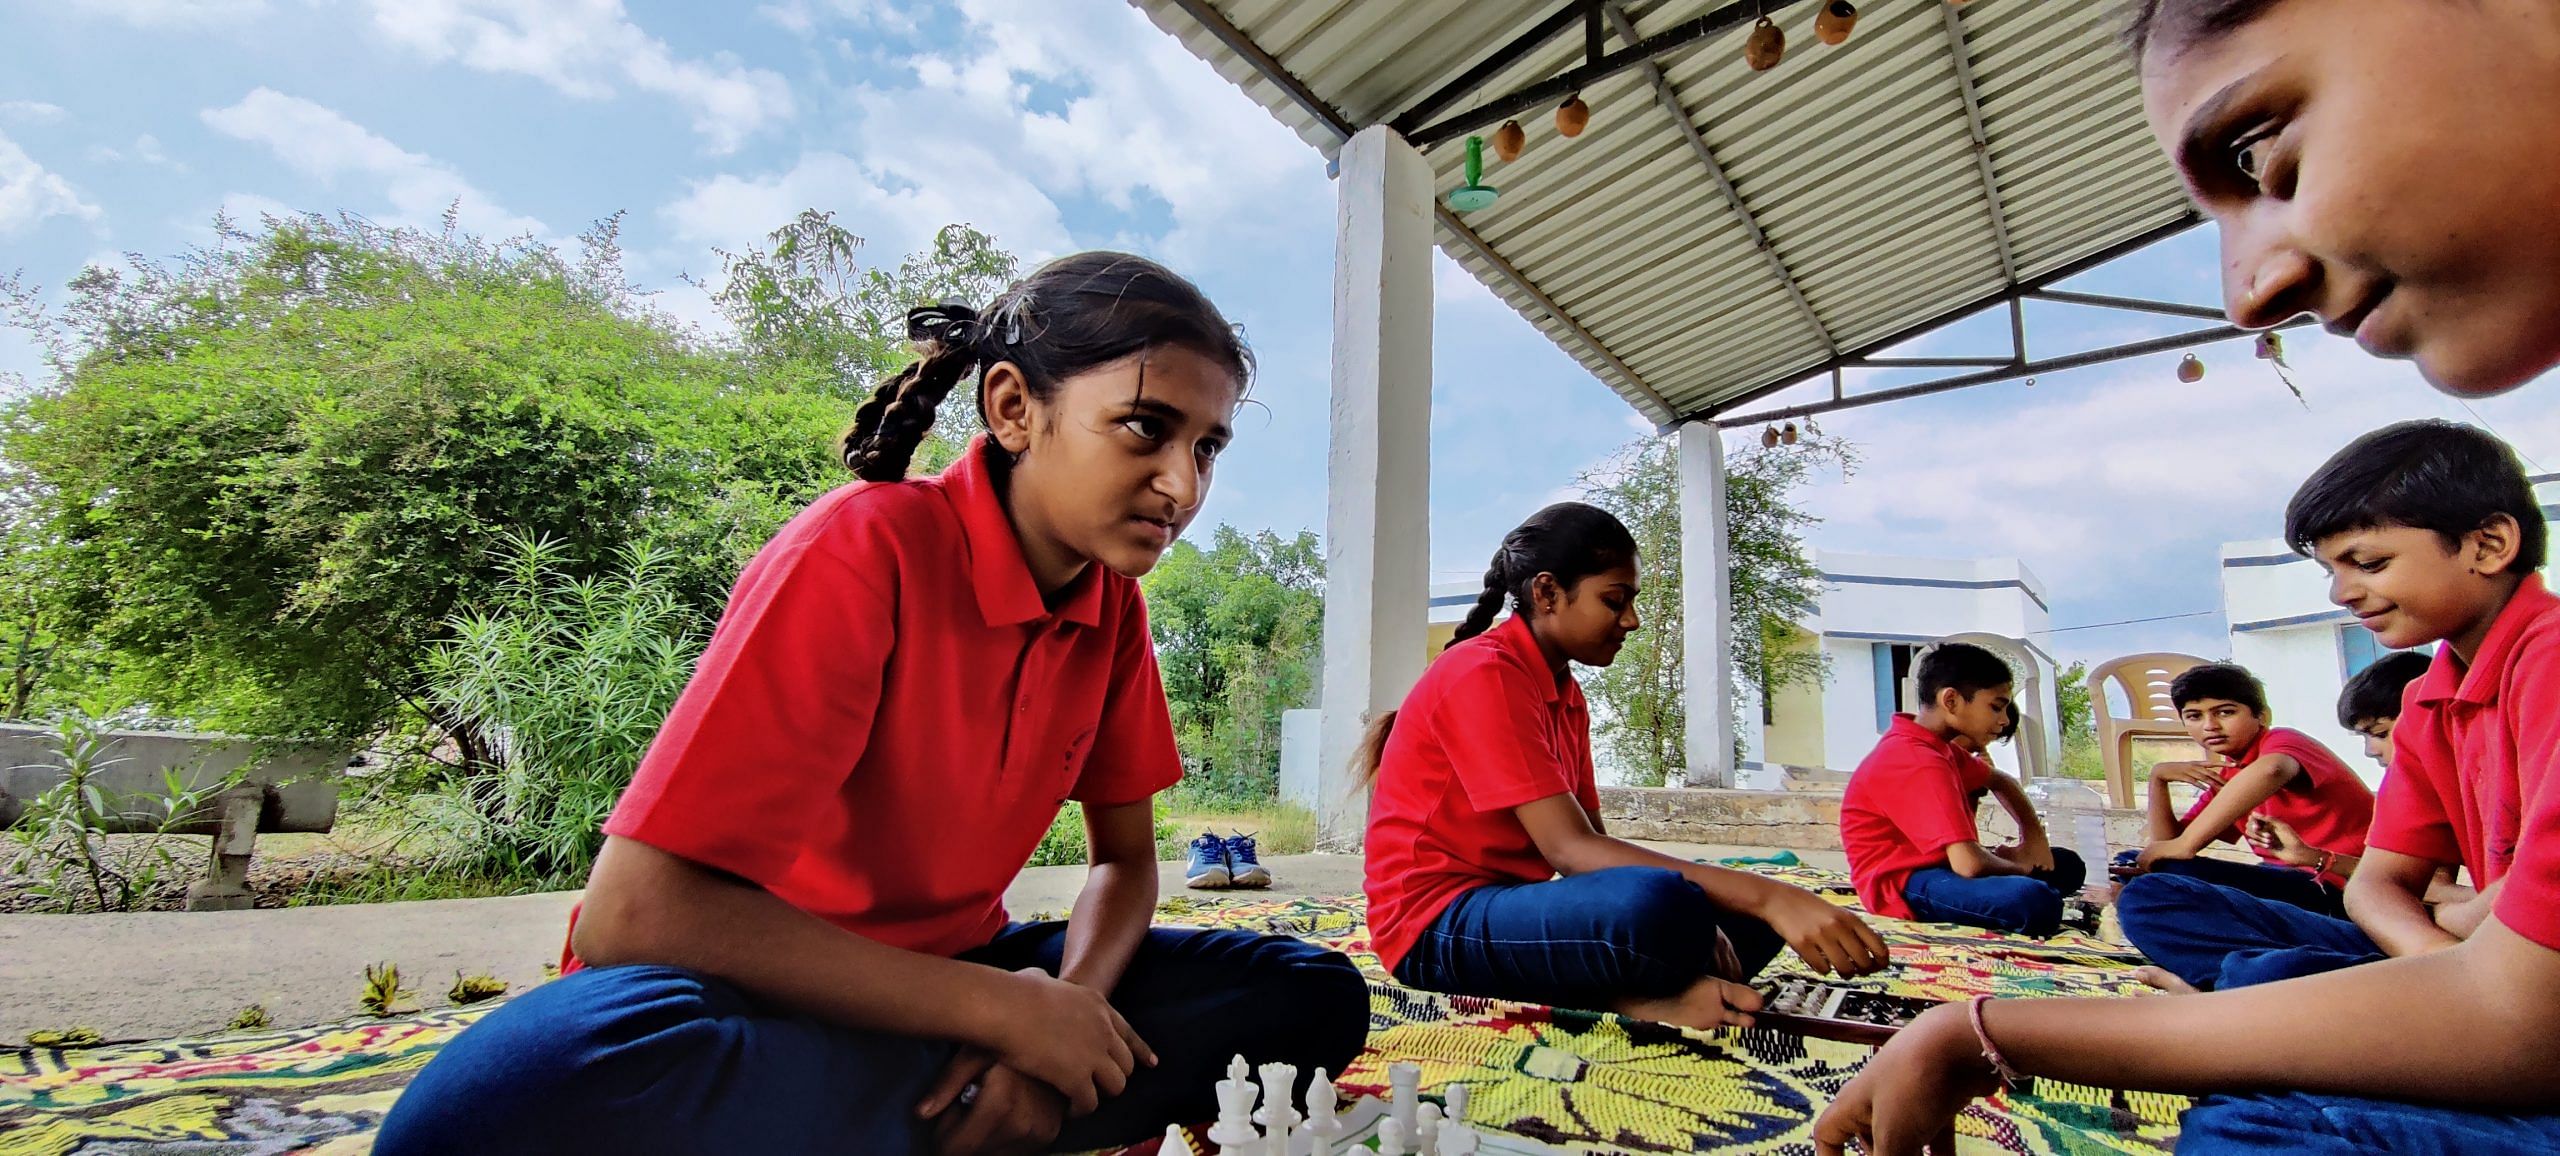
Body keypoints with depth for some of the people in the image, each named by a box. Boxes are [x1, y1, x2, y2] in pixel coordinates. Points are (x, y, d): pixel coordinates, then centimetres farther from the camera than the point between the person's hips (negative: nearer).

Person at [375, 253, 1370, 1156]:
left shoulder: (1112, 602, -3)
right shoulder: (866, 552, -23)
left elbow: (1125, 860, 3)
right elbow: (634, 913, -26)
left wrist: (1063, 1008, -19)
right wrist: (1002, 1009, -26)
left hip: (941, 975, 6)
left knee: (1317, 998, -9)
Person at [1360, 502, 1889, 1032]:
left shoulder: (1566, 694, 13)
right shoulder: (1483, 673, -16)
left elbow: (1593, 844, 7)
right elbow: (1571, 850, -24)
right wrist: (1766, 895, -29)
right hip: (1438, 928, -9)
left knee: (1752, 909, 5)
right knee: (1657, 906, -36)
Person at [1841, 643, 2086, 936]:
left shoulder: (1938, 746, 10)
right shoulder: (1917, 763, -23)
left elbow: (2000, 781, 30)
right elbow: (1970, 864, -30)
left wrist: (2034, 836, 11)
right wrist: (2018, 866, -6)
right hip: (1902, 884, -11)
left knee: (2067, 865, 21)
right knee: (2034, 901, -35)